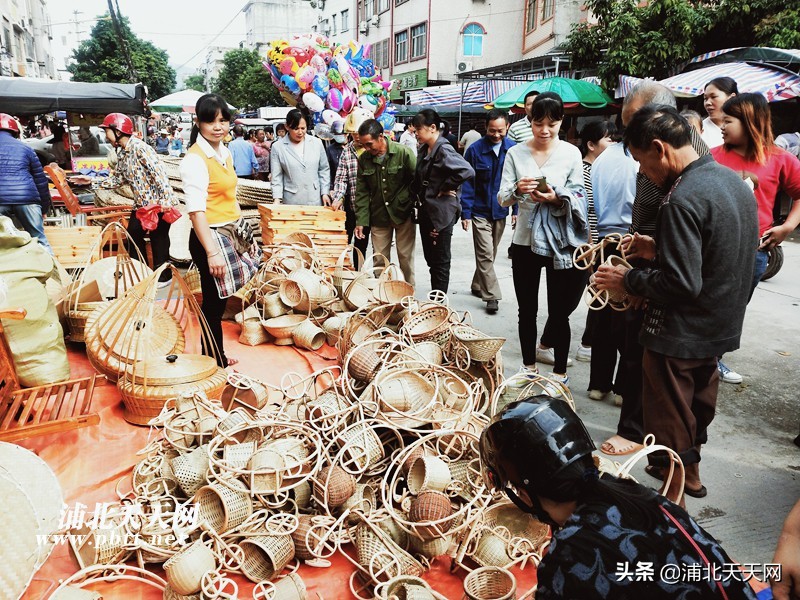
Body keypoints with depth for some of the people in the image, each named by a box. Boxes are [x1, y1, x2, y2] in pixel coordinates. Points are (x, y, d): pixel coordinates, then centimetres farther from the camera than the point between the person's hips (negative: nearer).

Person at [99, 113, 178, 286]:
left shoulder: (139, 148, -16)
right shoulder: (121, 153, 11)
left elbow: (159, 172, -22)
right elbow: (118, 178, 18)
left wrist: (166, 200, -27)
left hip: (159, 203, -9)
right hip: (141, 204, 10)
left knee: (158, 239, -1)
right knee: (133, 235, 15)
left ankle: (164, 277, 12)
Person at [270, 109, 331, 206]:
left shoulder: (317, 143, 4)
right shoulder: (277, 147, 0)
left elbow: (324, 169, 10)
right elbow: (276, 177, 1)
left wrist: (325, 193, 3)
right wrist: (277, 199, -10)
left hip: (315, 200, 2)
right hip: (292, 201, -1)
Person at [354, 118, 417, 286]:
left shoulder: (403, 153, -12)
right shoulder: (364, 159, 1)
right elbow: (362, 192, 4)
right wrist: (361, 221, -1)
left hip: (403, 214, -3)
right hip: (378, 217, 3)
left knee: (406, 258, 4)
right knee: (380, 260, 8)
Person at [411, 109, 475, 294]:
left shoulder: (444, 150, -17)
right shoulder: (424, 150, 9)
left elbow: (467, 171, -32)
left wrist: (445, 188, -20)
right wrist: (420, 195, 7)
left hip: (442, 211, -9)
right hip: (427, 210, 9)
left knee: (440, 261, 2)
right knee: (430, 257, 16)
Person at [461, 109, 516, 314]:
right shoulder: (475, 150, -9)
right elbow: (467, 183, -7)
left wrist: (516, 209, 0)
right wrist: (465, 212, -11)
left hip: (501, 211, 3)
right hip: (480, 211, -3)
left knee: (490, 254, 15)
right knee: (485, 255, -5)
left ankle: (478, 286, 32)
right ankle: (492, 296, 1)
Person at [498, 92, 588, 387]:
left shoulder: (571, 153, -2)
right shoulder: (516, 153, 2)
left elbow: (578, 198, -1)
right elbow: (502, 198, -1)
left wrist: (557, 198, -22)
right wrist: (517, 190, -23)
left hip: (560, 243, -2)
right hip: (525, 241, 2)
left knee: (558, 313, 5)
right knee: (527, 310, 13)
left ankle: (560, 372, 21)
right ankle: (528, 366, 30)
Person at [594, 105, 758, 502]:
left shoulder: (682, 199, -26)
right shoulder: (733, 182, 4)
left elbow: (682, 284, -29)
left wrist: (629, 281, -14)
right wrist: (660, 249, 8)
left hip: (680, 336, -9)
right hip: (721, 327, 9)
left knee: (669, 426, 8)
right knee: (699, 403, 26)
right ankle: (689, 471, 46)